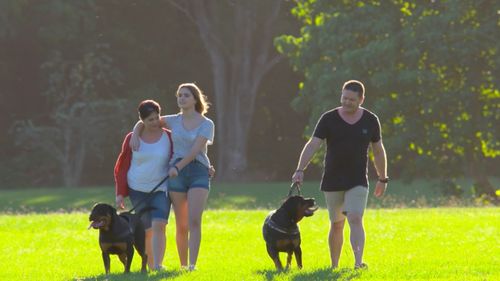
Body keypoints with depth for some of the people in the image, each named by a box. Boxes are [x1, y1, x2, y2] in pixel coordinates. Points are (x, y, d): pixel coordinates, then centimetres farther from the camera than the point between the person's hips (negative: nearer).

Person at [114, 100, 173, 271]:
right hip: (138, 190, 1)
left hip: (161, 189, -1)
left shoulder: (168, 137, 0)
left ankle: (158, 264, -23)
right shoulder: (132, 139, 1)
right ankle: (150, 264, 22)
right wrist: (120, 193, 1)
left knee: (159, 225, -18)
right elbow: (122, 167, 5)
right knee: (146, 230, 7)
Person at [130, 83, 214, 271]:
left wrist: (177, 166, -24)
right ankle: (182, 266, 14)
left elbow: (195, 149, -12)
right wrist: (135, 134, -1)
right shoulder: (174, 121, 11)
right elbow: (143, 121, 20)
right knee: (181, 225, 4)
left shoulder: (206, 124, 1)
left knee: (194, 221, -17)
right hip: (176, 173, 3)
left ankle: (192, 265, -21)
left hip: (199, 172, -3)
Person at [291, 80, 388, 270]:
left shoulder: (370, 121, 1)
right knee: (336, 225, 10)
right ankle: (334, 266, 22)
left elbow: (378, 150, 11)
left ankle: (358, 262, -30)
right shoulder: (329, 119, -5)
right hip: (332, 182, 1)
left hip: (358, 182, -1)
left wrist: (383, 179, 14)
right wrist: (300, 170, -24)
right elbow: (312, 145, -12)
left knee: (355, 219, -19)